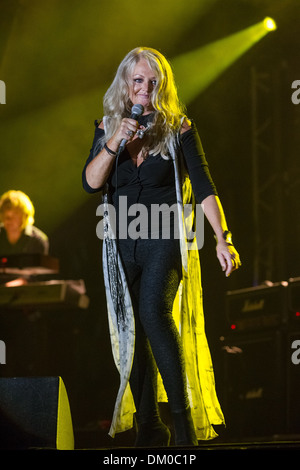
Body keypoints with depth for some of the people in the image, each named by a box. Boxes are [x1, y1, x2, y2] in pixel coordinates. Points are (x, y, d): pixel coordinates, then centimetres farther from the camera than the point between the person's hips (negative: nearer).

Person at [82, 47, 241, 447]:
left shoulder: (179, 128, 0)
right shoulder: (107, 128, 9)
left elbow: (203, 187, -3)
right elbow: (90, 182, -1)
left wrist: (222, 239, -12)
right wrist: (115, 142, -15)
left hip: (165, 238, -4)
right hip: (121, 244, 4)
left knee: (154, 312, -25)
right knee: (131, 332, 3)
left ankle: (184, 420, -22)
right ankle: (148, 427, 12)